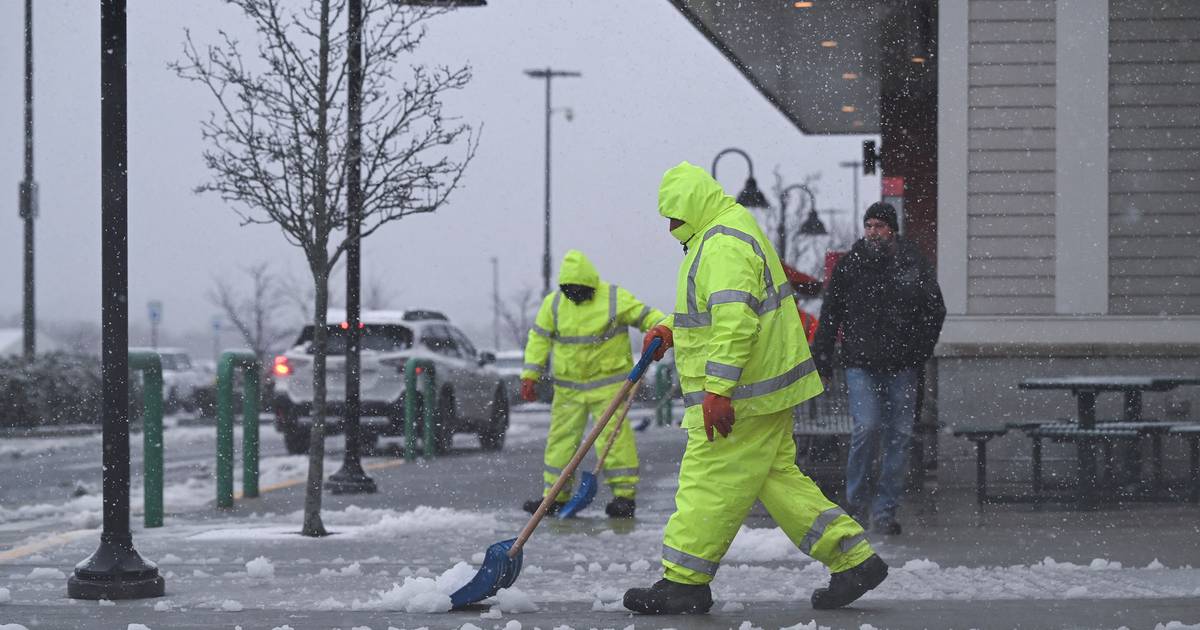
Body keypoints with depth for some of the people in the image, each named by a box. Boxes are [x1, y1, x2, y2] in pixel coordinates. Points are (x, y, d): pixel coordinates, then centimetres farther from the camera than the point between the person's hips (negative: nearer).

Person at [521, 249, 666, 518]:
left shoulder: (614, 298, -7)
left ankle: (625, 492, -3)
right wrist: (529, 376, 1)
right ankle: (555, 494, 16)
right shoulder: (553, 303, 3)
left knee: (613, 433, -10)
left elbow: (645, 315, -3)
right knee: (561, 435, 7)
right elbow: (539, 339, 7)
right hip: (568, 385, 4)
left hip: (608, 382, -4)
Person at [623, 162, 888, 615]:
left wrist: (717, 389, -31)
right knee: (777, 476, 12)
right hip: (765, 386, 11)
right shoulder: (729, 232, 18)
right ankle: (854, 558, 13)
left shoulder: (723, 243, -18)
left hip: (742, 392, -11)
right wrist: (670, 331, 20)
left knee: (710, 482, -4)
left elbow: (734, 318, -28)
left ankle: (684, 583, 1)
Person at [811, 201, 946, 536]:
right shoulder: (849, 264, 4)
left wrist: (920, 352, 5)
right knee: (867, 427, -15)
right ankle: (856, 499, 5)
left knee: (899, 435, 1)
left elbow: (935, 311, 12)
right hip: (861, 363, -1)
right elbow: (829, 315, 8)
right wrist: (822, 361, 3)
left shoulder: (913, 265, 4)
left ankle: (885, 509, 9)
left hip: (902, 366, 1)